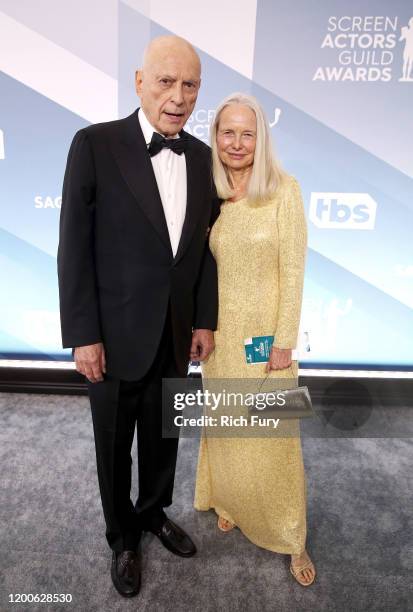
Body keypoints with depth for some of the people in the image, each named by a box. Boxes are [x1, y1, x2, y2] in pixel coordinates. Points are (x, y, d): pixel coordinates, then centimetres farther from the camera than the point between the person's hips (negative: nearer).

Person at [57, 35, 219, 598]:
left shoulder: (202, 156, 4)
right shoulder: (95, 144, -10)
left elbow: (205, 246, 6)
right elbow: (74, 247, -11)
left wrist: (205, 320, 5)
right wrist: (83, 334, -13)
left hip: (176, 335, 4)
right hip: (116, 335, -3)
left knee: (164, 437, 21)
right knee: (114, 447, 16)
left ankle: (155, 513, 49)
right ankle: (122, 536, 43)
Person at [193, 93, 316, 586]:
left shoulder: (284, 190, -9)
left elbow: (293, 269, -11)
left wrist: (284, 341, -12)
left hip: (266, 331, -4)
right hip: (219, 331, 4)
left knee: (273, 434, 6)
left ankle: (291, 537, 30)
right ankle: (229, 500, 45)